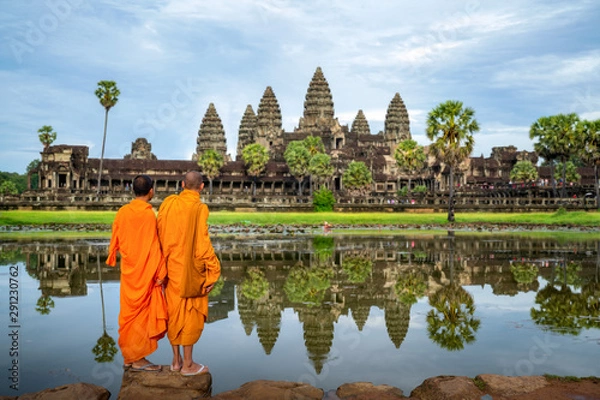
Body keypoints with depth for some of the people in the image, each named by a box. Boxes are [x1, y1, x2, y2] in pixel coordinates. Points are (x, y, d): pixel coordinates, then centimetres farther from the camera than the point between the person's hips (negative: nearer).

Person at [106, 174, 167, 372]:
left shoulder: (122, 212, -1)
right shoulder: (149, 214, -17)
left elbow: (115, 241, 6)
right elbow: (154, 247, -16)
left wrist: (113, 259, 23)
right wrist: (160, 272, -10)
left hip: (128, 270, 6)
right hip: (145, 272, -6)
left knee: (129, 311, 14)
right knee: (142, 312, 3)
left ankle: (129, 356, 22)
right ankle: (138, 358, 9)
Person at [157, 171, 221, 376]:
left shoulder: (168, 203, 0)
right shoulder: (199, 208, -15)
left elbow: (161, 236, 4)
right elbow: (202, 243, -18)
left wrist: (164, 263, 13)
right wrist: (212, 272, -11)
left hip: (171, 267, 5)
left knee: (174, 312, 14)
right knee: (190, 314, 5)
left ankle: (176, 360, 24)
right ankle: (188, 364, 13)